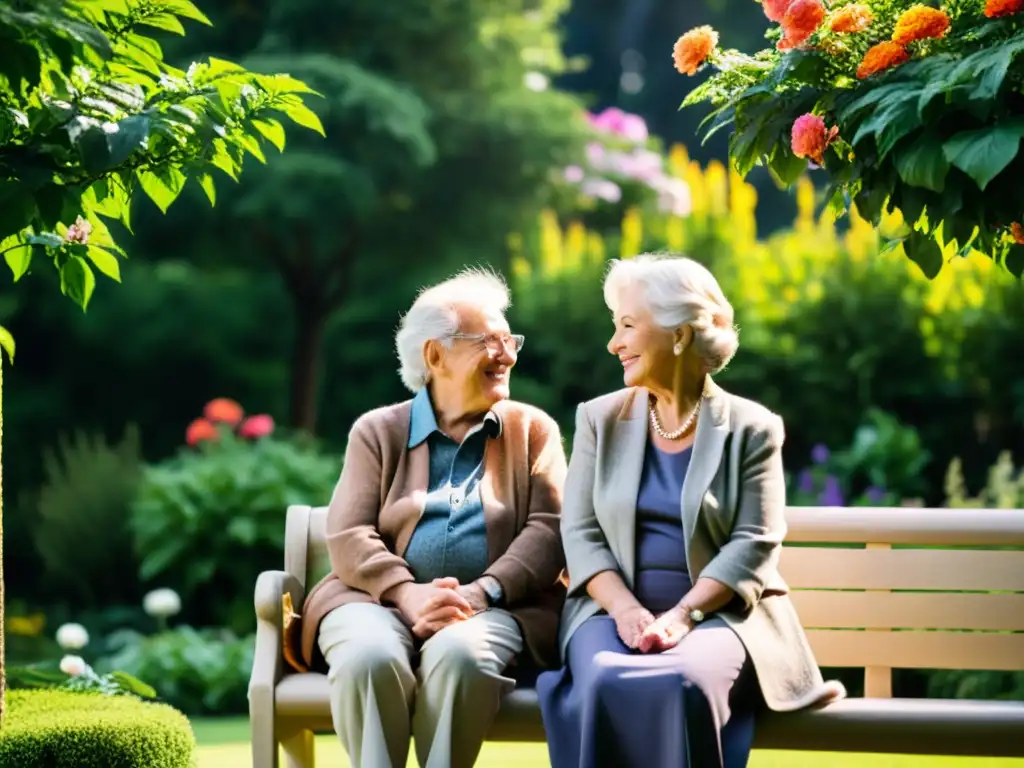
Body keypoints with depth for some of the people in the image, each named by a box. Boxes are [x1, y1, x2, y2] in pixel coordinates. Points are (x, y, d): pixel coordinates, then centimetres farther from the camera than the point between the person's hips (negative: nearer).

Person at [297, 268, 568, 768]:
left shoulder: (533, 430, 17)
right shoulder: (377, 431, 15)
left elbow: (548, 531, 2)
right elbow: (348, 537, 3)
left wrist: (480, 592, -16)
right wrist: (408, 592, -17)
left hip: (494, 607, 0)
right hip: (381, 600, 0)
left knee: (459, 655, -36)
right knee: (369, 657, -35)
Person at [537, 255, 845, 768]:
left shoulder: (751, 429, 5)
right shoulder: (600, 419, 13)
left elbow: (752, 544, -4)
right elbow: (580, 532, 5)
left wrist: (681, 615, -19)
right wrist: (628, 611, -14)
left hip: (715, 612, -2)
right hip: (615, 609, 2)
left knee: (681, 686, -36)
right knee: (607, 687, -34)